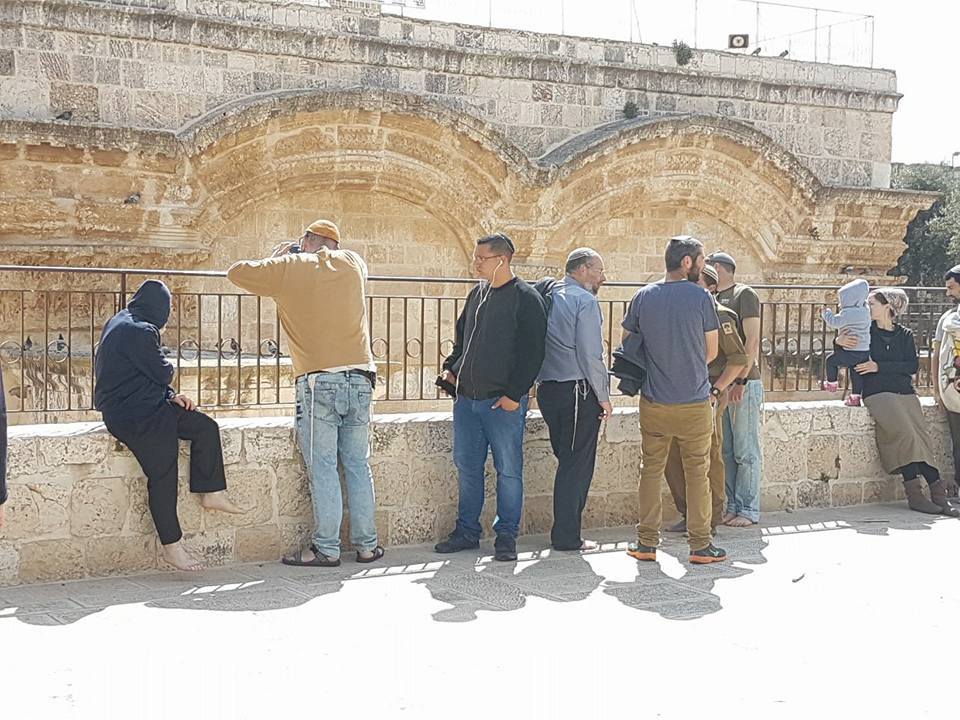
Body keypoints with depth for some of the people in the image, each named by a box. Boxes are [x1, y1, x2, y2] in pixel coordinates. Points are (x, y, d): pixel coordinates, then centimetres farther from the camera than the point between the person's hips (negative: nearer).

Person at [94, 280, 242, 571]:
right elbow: (164, 373, -15)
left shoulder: (121, 323, 12)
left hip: (150, 406, 10)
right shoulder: (138, 332, -20)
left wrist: (171, 396, 6)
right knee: (163, 475, -8)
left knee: (206, 427, 5)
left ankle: (211, 493, 11)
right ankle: (171, 546, 1)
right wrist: (168, 367, 8)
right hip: (132, 417, -10)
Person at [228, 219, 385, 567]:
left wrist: (276, 258, 21)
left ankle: (326, 549, 3)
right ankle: (366, 544, 14)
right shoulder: (353, 264, 10)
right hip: (360, 379, 4)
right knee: (358, 465, 10)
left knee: (323, 468, 1)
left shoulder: (289, 267, 0)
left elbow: (237, 272, 7)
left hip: (318, 383, -4)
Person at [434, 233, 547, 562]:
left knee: (508, 470, 2)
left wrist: (514, 394, -16)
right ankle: (467, 530, 23)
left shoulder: (526, 298, -8)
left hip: (503, 402, -7)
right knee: (467, 466, 12)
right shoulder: (477, 293, 14)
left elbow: (532, 353, -13)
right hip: (467, 398, 7)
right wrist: (451, 366, 11)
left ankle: (506, 535, 12)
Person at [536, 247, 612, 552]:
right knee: (577, 465, -1)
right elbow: (590, 354, -14)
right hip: (578, 391, -8)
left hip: (547, 388, 8)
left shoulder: (547, 296, 13)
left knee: (567, 461, 15)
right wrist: (604, 397, -6)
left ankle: (565, 530, 19)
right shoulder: (585, 301, -10)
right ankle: (567, 537, 2)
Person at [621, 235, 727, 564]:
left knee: (651, 471, 11)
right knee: (697, 474, 7)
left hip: (653, 402, 3)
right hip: (695, 403, -3)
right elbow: (711, 352, -1)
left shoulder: (643, 297, 0)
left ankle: (646, 542, 15)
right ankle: (700, 545, 11)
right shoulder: (700, 297, -9)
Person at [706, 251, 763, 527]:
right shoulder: (714, 298, 17)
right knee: (724, 451, 8)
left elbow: (752, 341, -12)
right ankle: (730, 507, 14)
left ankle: (748, 510, 1)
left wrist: (741, 380, -18)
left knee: (746, 452, -3)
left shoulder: (744, 294, -5)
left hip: (743, 383, -7)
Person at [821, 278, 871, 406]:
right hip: (865, 351, 8)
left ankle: (831, 384, 22)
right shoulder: (865, 310, 9)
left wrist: (826, 312, -5)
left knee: (831, 360, 11)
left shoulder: (848, 313, -18)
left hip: (852, 352, -8)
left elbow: (835, 322, -20)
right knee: (856, 373, 15)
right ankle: (855, 397, 18)